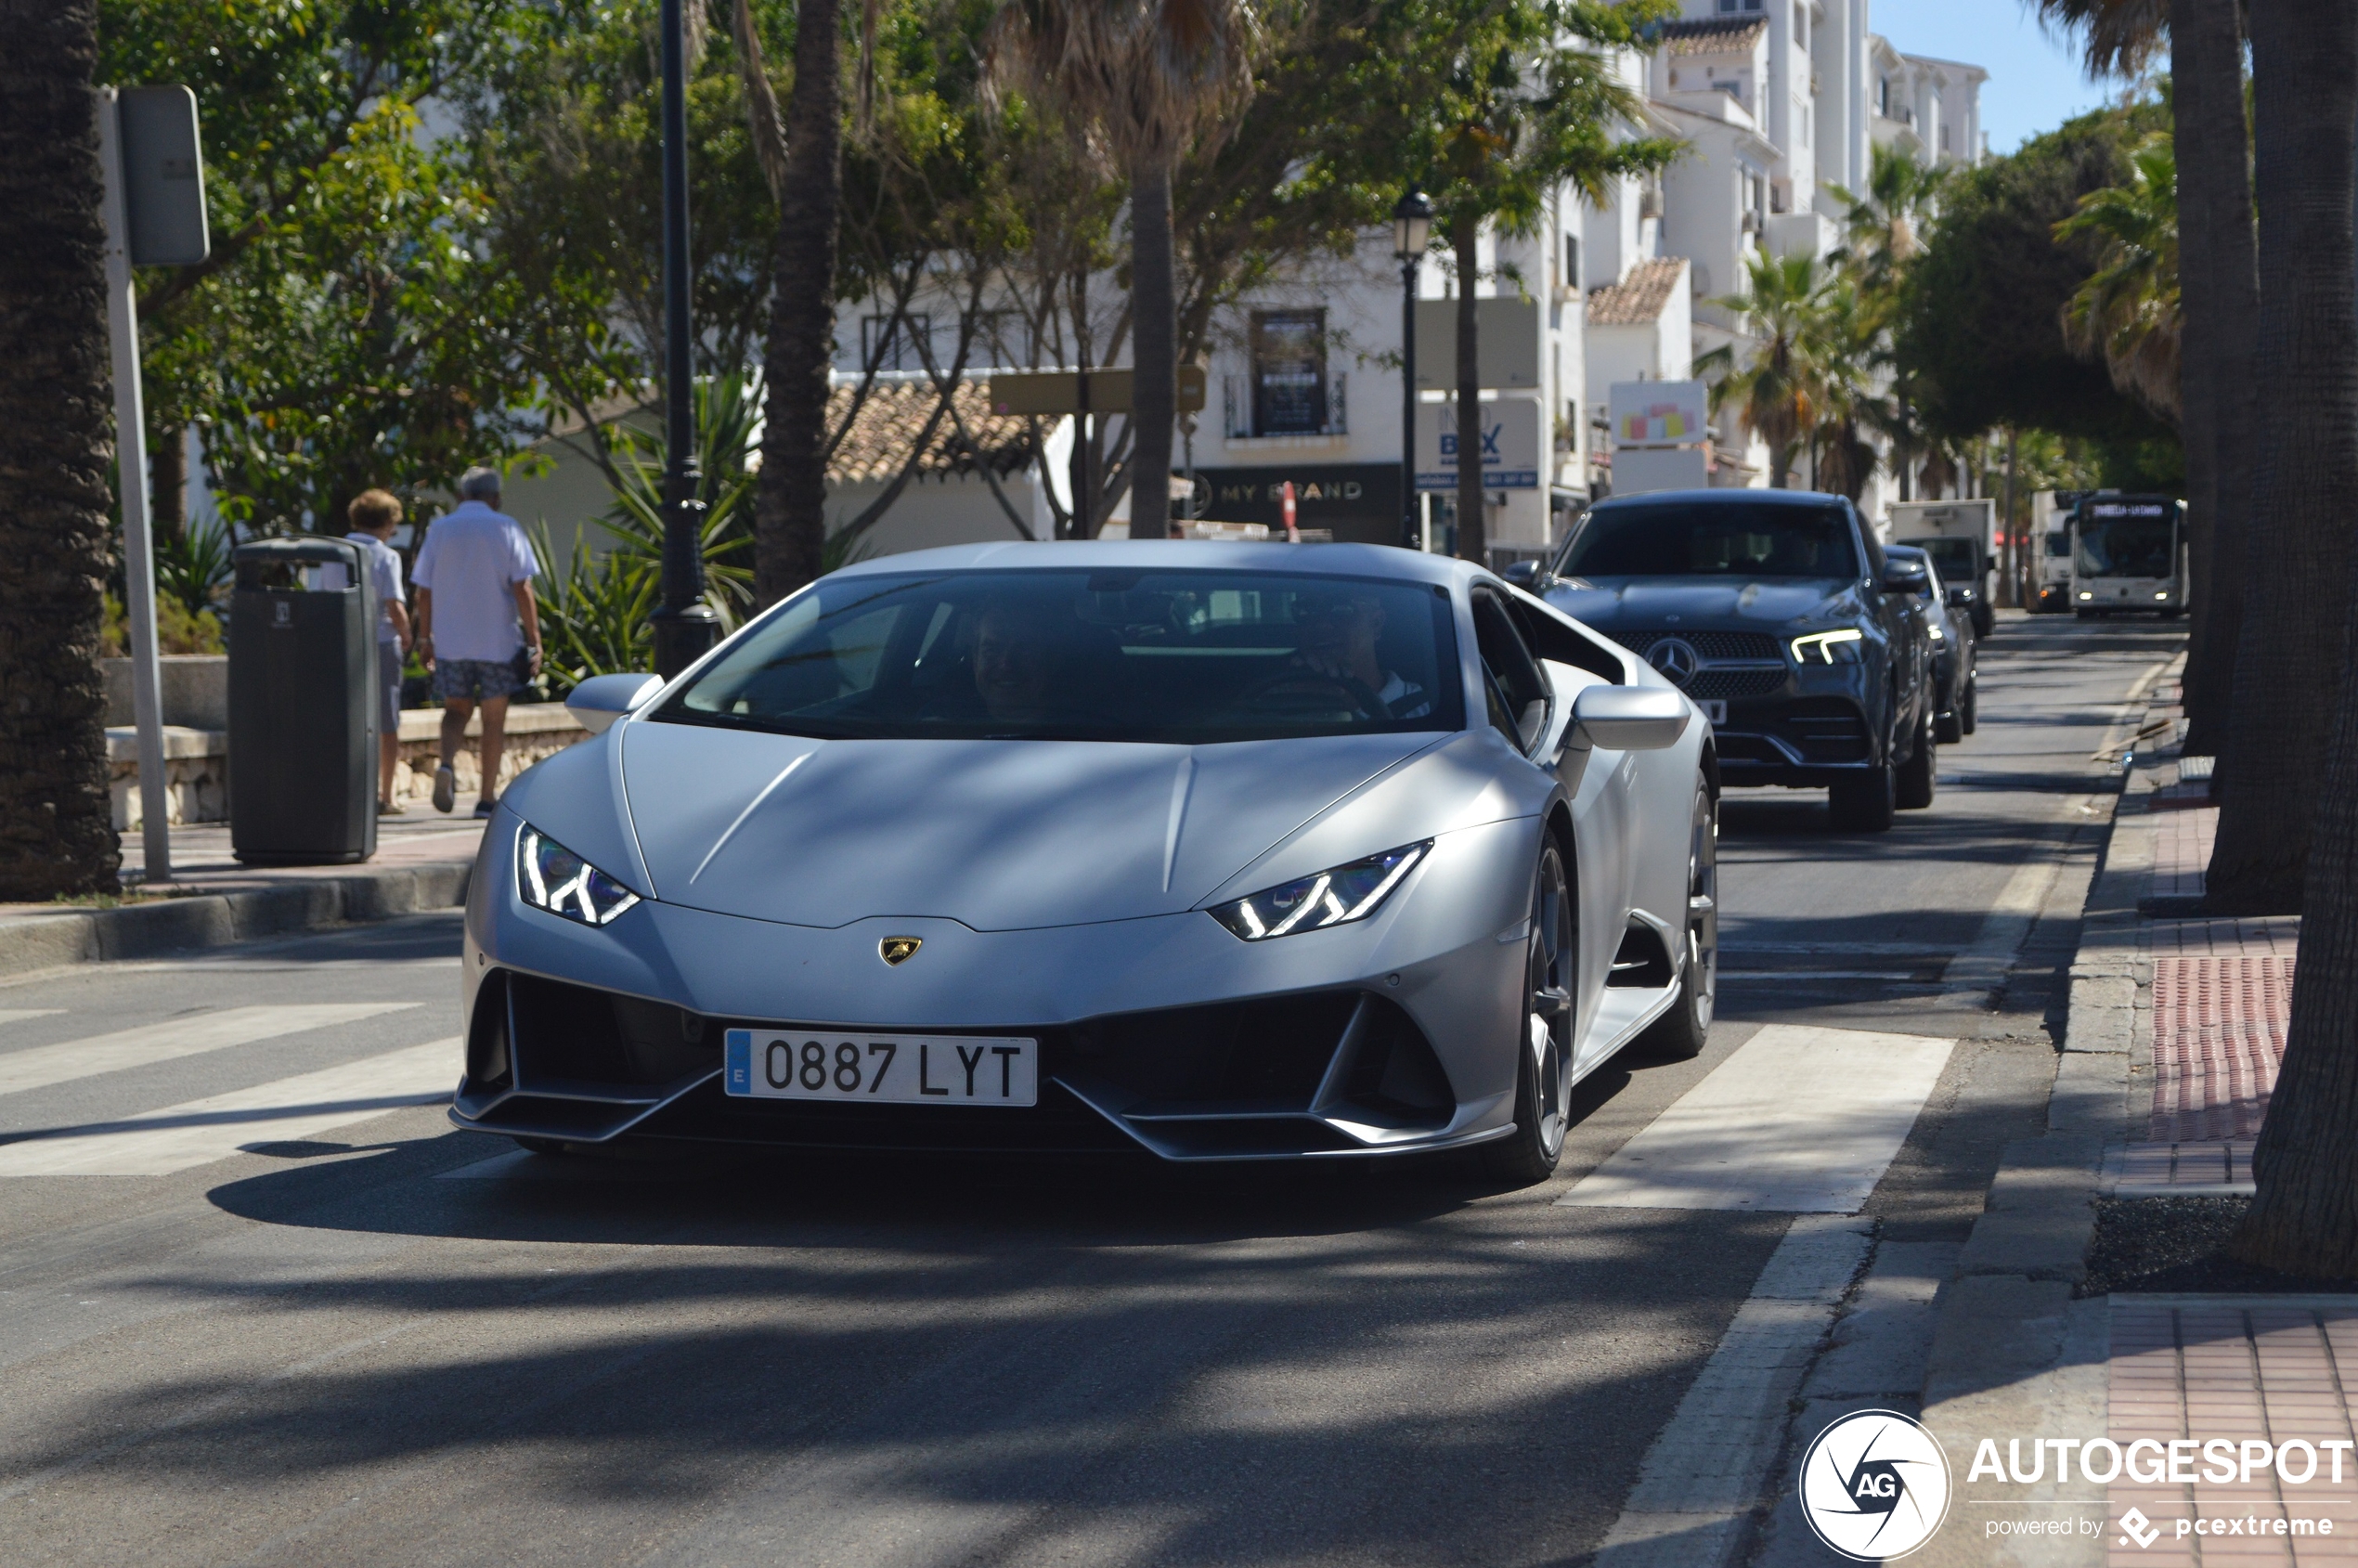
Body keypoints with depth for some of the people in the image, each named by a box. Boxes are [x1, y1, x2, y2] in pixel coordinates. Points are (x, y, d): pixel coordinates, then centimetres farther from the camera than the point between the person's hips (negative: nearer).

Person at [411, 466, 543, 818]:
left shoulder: (440, 530, 4)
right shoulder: (505, 529, -3)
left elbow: (424, 591, 4)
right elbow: (522, 589, -9)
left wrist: (424, 637, 14)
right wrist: (534, 641, -6)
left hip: (449, 641, 2)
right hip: (498, 641, -2)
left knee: (456, 709, 16)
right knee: (494, 718, 8)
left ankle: (447, 764, -13)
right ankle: (487, 798, 10)